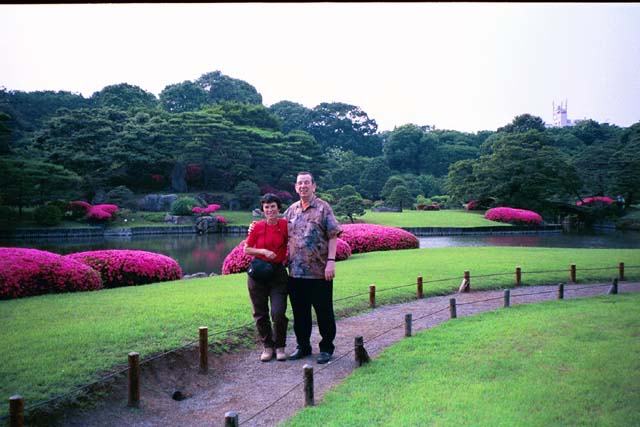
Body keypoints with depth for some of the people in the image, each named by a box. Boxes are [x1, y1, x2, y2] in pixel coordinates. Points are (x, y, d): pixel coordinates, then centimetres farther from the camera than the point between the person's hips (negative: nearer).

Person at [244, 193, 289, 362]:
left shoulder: (285, 224, -3)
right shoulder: (257, 227, -4)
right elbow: (246, 249, 3)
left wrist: (287, 258, -4)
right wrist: (263, 251, -11)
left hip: (279, 272, -1)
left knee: (279, 313, -8)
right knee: (261, 313, 7)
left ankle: (280, 346, 13)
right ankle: (267, 346, 23)